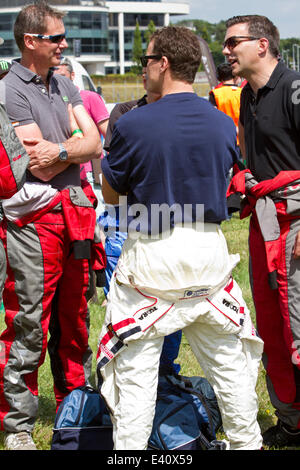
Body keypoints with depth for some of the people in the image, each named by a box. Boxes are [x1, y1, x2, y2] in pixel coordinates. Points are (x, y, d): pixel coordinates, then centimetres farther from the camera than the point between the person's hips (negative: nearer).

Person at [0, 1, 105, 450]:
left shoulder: (64, 86, 15)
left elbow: (94, 143, 4)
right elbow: (41, 166, -14)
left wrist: (58, 150, -13)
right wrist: (76, 145, 1)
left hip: (75, 211, 7)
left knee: (73, 319, 15)